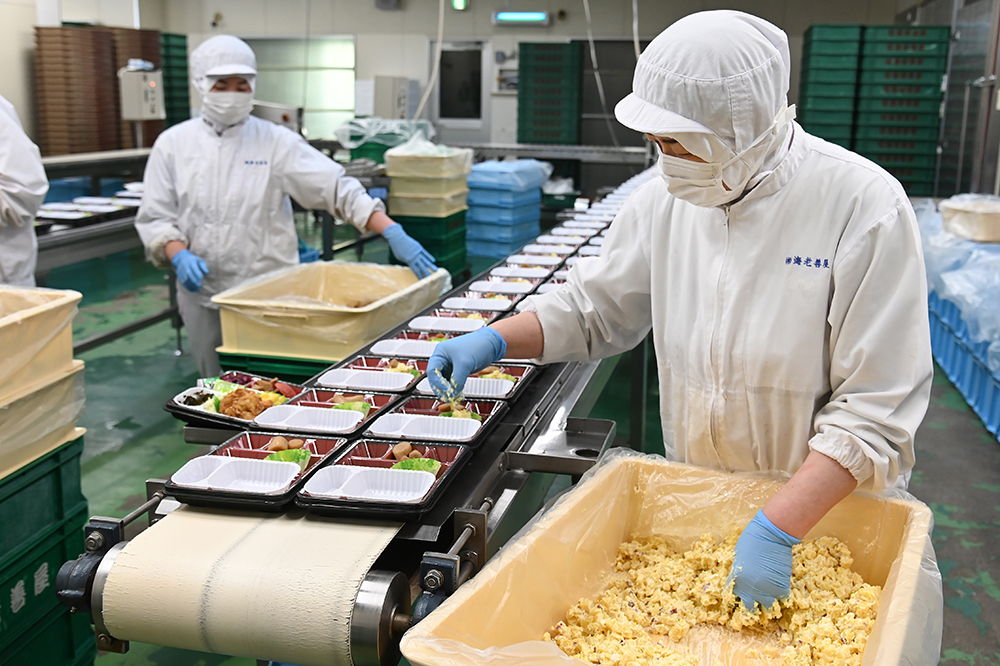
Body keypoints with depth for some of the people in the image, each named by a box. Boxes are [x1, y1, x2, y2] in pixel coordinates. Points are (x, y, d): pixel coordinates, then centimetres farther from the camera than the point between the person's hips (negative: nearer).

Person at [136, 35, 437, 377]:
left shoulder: (275, 141, -2)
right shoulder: (173, 144, 4)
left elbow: (338, 188, -10)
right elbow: (154, 217, 4)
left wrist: (393, 233, -21)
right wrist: (179, 255, -17)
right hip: (203, 294, 2)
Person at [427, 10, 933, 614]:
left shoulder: (863, 206, -21)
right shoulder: (667, 200, -6)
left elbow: (877, 410, -22)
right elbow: (593, 309, 7)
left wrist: (777, 529, -27)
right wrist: (495, 342, -8)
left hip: (830, 512, -3)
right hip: (692, 505, 4)